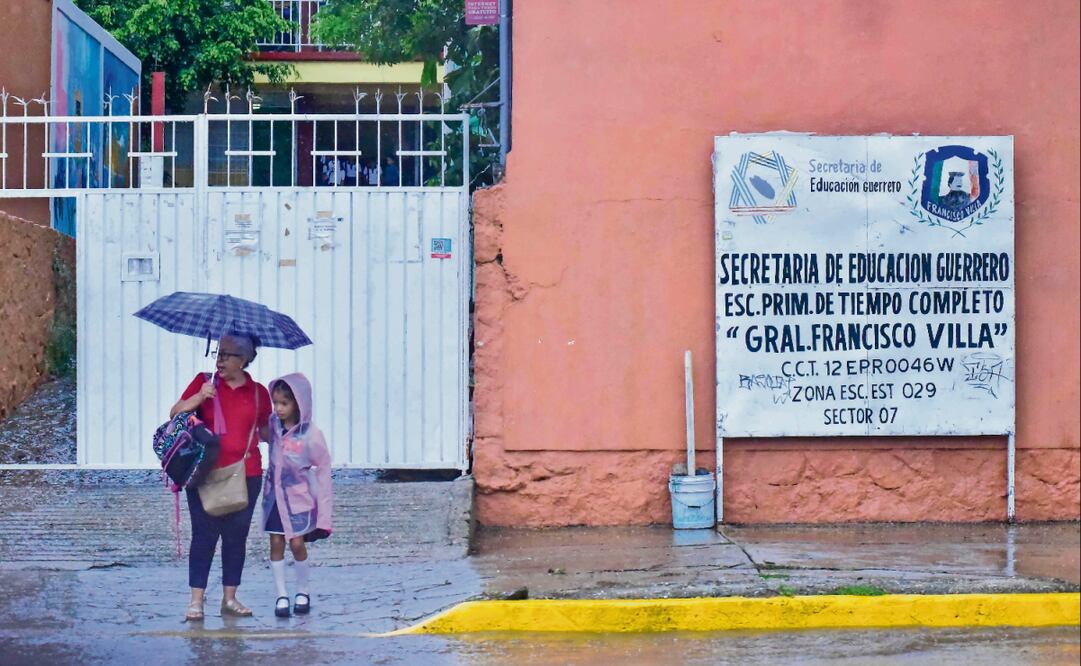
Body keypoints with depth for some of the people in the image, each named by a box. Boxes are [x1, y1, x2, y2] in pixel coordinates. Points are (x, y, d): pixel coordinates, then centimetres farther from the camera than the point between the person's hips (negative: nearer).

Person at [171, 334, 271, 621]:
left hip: (245, 475, 2)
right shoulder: (204, 382, 4)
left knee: (237, 536, 7)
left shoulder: (258, 392, 8)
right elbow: (175, 414, -3)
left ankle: (229, 598, 16)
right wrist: (199, 397, -18)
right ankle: (196, 600, 0)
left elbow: (266, 432, 16)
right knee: (204, 534, -4)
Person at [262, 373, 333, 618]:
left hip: (299, 497, -4)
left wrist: (323, 506, -10)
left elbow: (323, 468, -10)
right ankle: (281, 595, 11)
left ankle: (303, 591, 20)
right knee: (276, 543, 3)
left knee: (297, 543, -2)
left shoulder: (311, 434, -18)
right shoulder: (273, 425, -7)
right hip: (274, 494, 4)